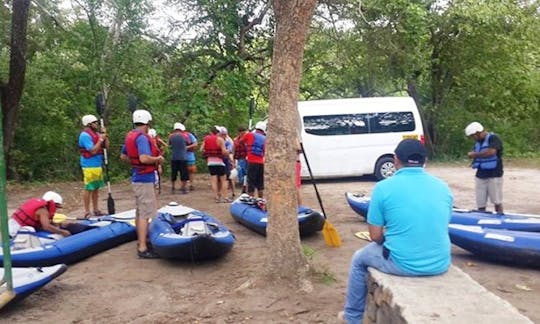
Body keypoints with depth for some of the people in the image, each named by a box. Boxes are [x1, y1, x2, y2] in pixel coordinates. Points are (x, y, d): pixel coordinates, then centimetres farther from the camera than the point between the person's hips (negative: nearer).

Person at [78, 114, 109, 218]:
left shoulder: (96, 134, 12)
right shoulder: (85, 135, -12)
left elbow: (106, 146, 12)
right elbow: (93, 150, -19)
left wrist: (104, 136, 0)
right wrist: (101, 139, -15)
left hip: (98, 165, 8)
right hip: (89, 166, -8)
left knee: (96, 188, 12)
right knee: (89, 189, -3)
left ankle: (96, 210, 21)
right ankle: (87, 212, 3)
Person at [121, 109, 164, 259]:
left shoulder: (130, 136, 10)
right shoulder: (142, 137, -20)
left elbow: (123, 156, 20)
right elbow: (144, 158, -32)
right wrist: (158, 159, -16)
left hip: (137, 178, 10)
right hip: (144, 179, -10)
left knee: (140, 212, 19)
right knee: (145, 213, -7)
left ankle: (141, 241, 31)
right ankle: (142, 249, -5)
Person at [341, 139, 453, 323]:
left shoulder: (384, 187, -10)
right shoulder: (443, 187, 3)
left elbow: (375, 236, -6)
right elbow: (438, 229, 15)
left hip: (403, 265, -4)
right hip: (440, 265, 5)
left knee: (359, 259, 26)